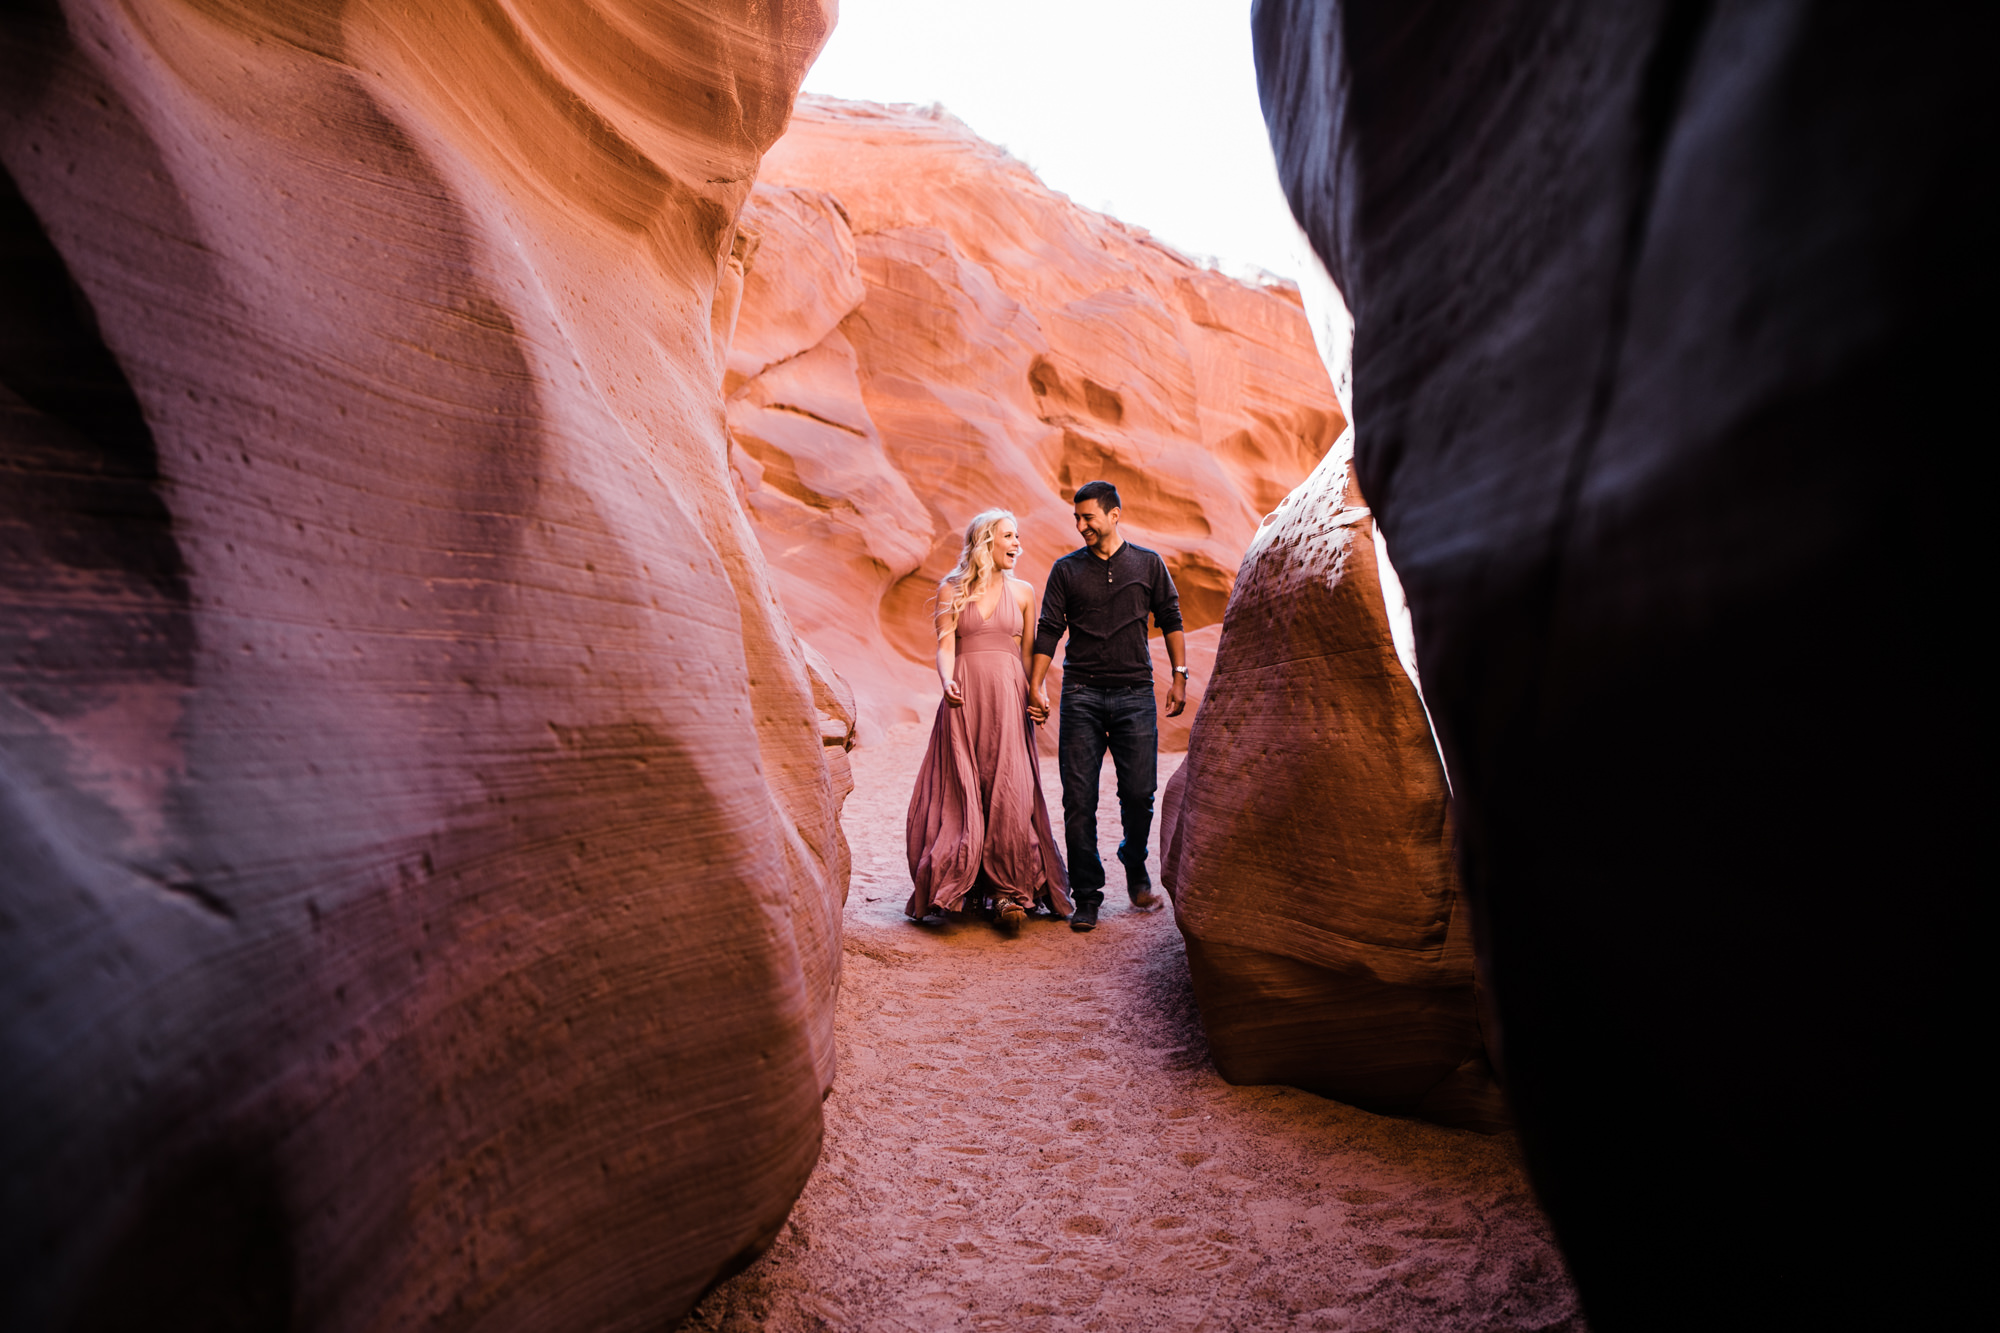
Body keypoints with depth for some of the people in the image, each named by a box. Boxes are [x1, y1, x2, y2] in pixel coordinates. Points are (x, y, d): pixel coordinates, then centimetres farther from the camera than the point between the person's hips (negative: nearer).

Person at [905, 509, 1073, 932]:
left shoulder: (1023, 591, 12)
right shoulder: (951, 590, 7)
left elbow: (1029, 652, 14)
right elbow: (945, 646, -1)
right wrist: (947, 682, -20)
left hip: (1009, 698, 1)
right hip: (965, 698, -1)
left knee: (1010, 794, -6)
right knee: (961, 791, -1)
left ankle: (1010, 891, 0)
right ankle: (951, 886, 10)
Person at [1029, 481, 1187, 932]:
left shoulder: (1148, 564, 9)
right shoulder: (1066, 569, 8)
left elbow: (1170, 620, 12)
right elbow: (1049, 630, 6)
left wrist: (1179, 677, 5)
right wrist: (1035, 686, -1)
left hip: (1134, 692, 0)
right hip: (1081, 695, 0)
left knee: (1139, 792, -1)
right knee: (1079, 798, -3)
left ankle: (1136, 869, 26)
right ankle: (1086, 895, 8)